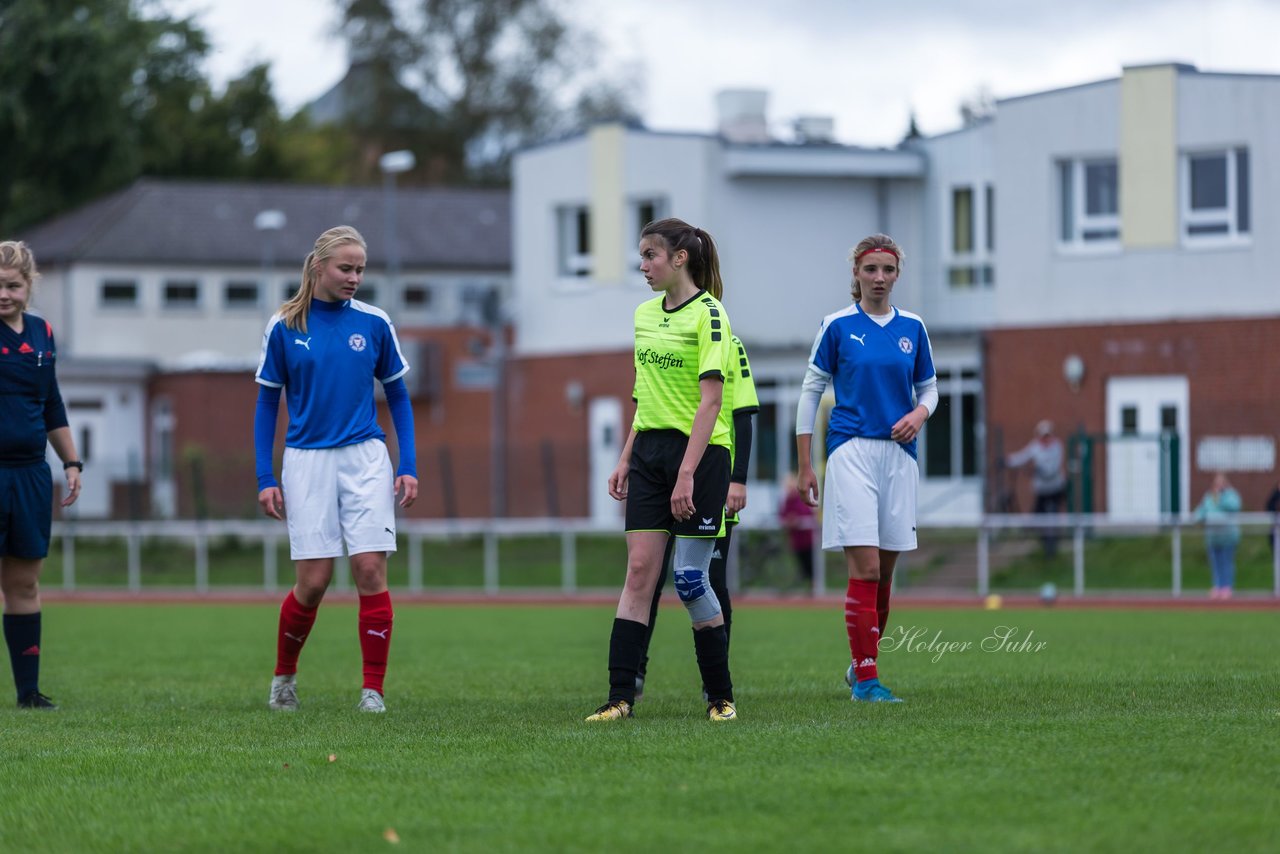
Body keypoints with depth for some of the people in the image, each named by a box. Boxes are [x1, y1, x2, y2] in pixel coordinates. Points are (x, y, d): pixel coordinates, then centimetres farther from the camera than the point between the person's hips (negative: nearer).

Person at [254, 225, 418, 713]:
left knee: (370, 570, -8)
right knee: (314, 581, -4)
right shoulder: (284, 327, 0)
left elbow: (398, 397, 11)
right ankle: (284, 677, 20)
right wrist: (265, 479, 0)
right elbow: (267, 404, 6)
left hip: (365, 458, 1)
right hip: (307, 459, -1)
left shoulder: (374, 323, 3)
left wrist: (409, 466, 3)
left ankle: (373, 691, -1)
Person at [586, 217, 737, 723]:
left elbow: (711, 400, -16)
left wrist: (687, 474, -21)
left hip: (701, 453, -6)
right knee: (639, 571, -1)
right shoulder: (645, 314, 13)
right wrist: (626, 459, 14)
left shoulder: (707, 314, -10)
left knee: (689, 579, -3)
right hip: (650, 451, 6)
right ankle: (621, 696, -4)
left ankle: (721, 696, 11)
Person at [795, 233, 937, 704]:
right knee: (865, 567, -13)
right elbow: (811, 391, 4)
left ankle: (862, 662, 23)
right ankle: (866, 678, -11)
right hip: (851, 449, -4)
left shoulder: (912, 328, 9)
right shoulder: (838, 326, -1)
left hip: (899, 453, 4)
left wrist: (920, 413, -5)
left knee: (884, 571, 7)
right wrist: (805, 466, 1)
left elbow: (929, 388, 19)